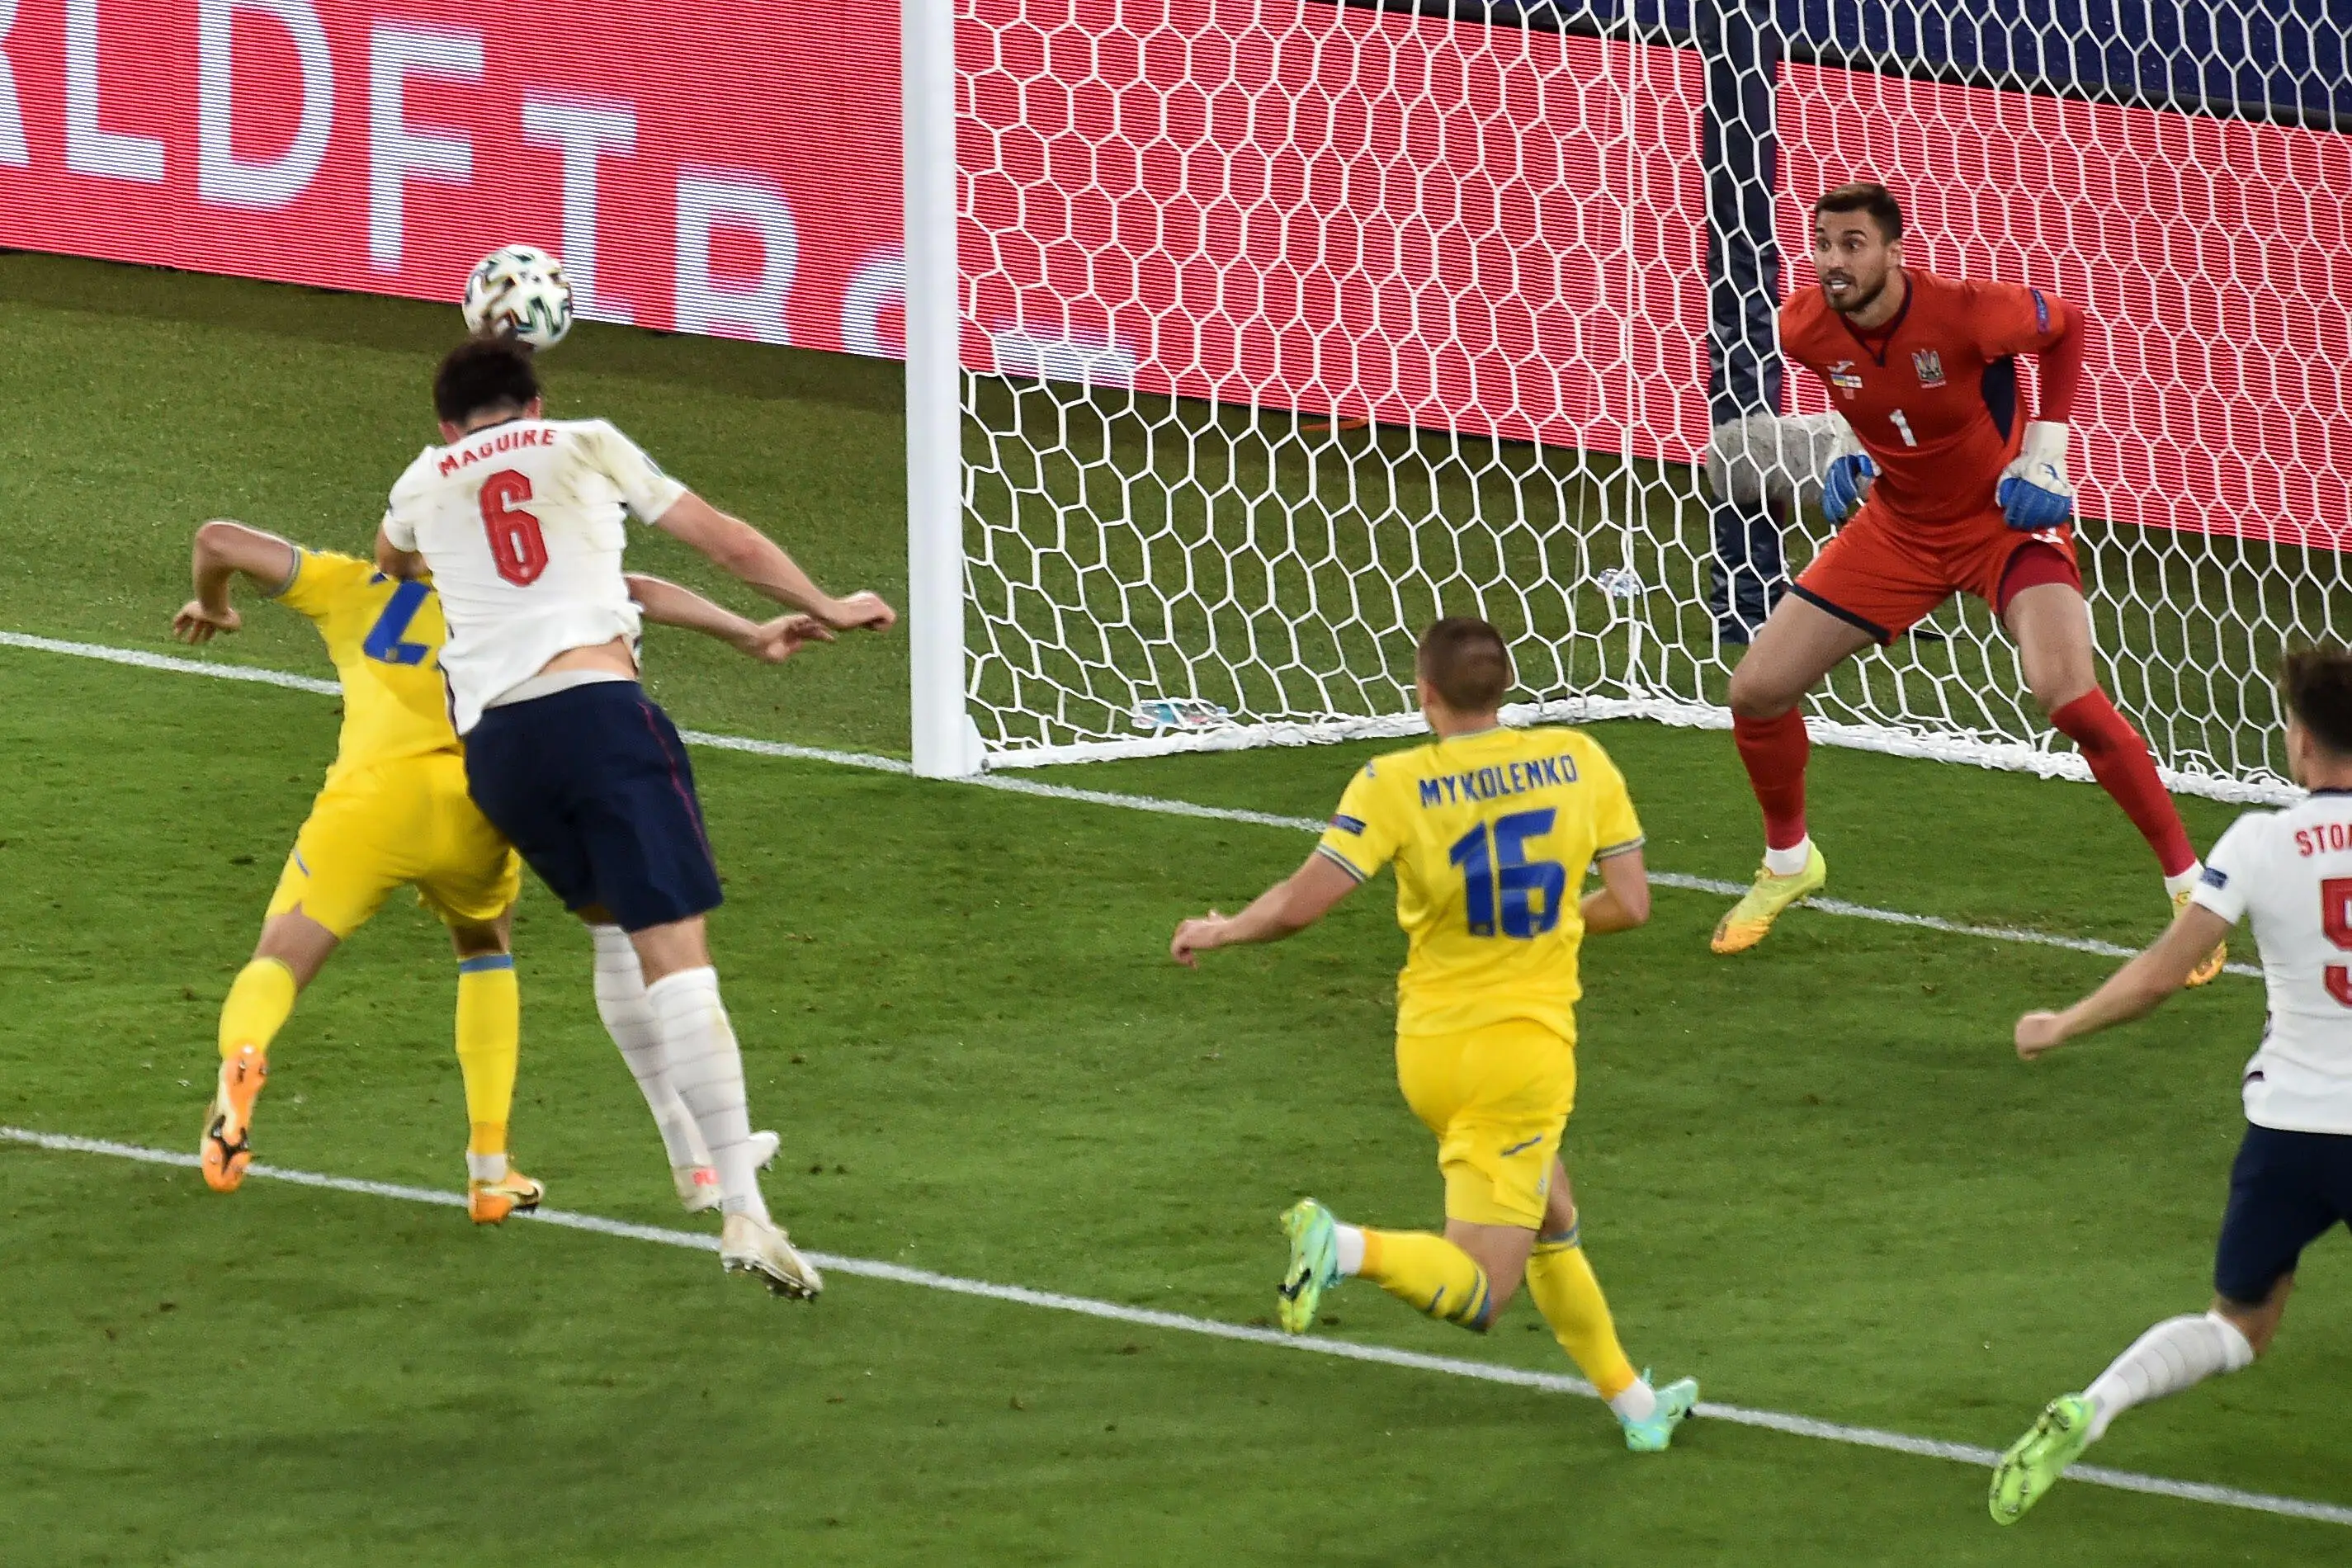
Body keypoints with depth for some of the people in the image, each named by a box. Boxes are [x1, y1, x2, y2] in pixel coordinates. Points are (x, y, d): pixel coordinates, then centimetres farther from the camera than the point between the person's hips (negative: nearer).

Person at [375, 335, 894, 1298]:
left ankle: (694, 1152, 28)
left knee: (612, 924, 27)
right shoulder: (586, 445, 18)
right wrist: (822, 610, 38)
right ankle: (742, 1211, -22)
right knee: (676, 956, -11)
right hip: (597, 706, -3)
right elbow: (730, 543, 23)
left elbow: (390, 561, 49)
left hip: (491, 740, 3)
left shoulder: (423, 485, 24)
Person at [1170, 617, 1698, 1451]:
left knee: (1554, 1225, 25)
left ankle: (1635, 1404, 31)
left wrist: (1220, 932, 4)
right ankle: (1347, 1248, -31)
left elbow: (1300, 904, -16)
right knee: (1478, 1295, -4)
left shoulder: (1396, 786, -11)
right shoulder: (1579, 761, -6)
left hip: (1430, 1048, 2)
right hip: (1526, 1046, -2)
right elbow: (1630, 905, -1)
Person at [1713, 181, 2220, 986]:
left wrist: (2044, 452, -12)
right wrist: (1854, 453, -3)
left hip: (2004, 519, -5)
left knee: (2068, 695, -28)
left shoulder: (1964, 314, -28)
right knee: (1756, 691, 0)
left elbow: (2068, 325, -6)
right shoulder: (1805, 329, -13)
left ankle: (2189, 884, -14)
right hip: (1899, 526, 5)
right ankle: (1788, 862, 29)